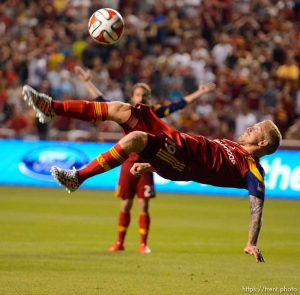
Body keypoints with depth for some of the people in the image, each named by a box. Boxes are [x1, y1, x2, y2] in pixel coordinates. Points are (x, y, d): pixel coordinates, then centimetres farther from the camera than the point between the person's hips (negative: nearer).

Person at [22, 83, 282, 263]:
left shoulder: (252, 169, -2)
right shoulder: (230, 146, 25)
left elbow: (257, 205, -11)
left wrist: (252, 244, -26)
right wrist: (150, 165, 31)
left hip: (181, 160, -9)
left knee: (135, 138, -35)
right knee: (121, 110, -2)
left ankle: (78, 177, -29)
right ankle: (53, 108, -3)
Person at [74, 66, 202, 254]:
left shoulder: (154, 113, 3)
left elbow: (177, 105, 3)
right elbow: (102, 101, 7)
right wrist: (88, 82, 6)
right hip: (128, 164, 1)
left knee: (144, 206, -1)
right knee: (125, 205, 6)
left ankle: (143, 244, 7)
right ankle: (120, 242, 15)